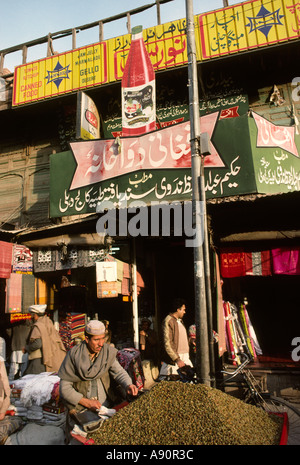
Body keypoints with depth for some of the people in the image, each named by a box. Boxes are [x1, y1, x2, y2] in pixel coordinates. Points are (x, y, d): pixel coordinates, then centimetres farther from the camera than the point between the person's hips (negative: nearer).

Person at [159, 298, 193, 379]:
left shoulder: (180, 320, 17)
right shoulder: (168, 321, -11)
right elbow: (167, 344, -17)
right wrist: (177, 359, -20)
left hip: (185, 357, 8)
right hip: (174, 358, -8)